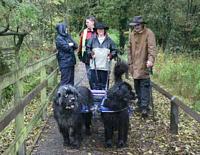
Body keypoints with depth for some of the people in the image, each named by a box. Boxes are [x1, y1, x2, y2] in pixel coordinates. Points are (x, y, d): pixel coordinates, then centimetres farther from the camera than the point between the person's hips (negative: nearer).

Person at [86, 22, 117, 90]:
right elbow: (88, 48, 13)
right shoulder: (93, 40, 8)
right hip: (94, 66, 0)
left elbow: (114, 50, 11)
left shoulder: (109, 40, 8)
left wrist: (111, 55, -6)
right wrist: (90, 53, -5)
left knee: (104, 85, 2)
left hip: (105, 66, 0)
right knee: (95, 84, 0)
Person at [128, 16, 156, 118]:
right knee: (137, 86, 11)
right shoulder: (132, 34, 12)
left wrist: (150, 60, -31)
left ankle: (145, 107, -7)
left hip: (144, 65, -6)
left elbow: (152, 48, -17)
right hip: (135, 65, 6)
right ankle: (140, 105, 24)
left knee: (144, 85, -9)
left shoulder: (149, 33, -7)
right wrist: (130, 62, 17)